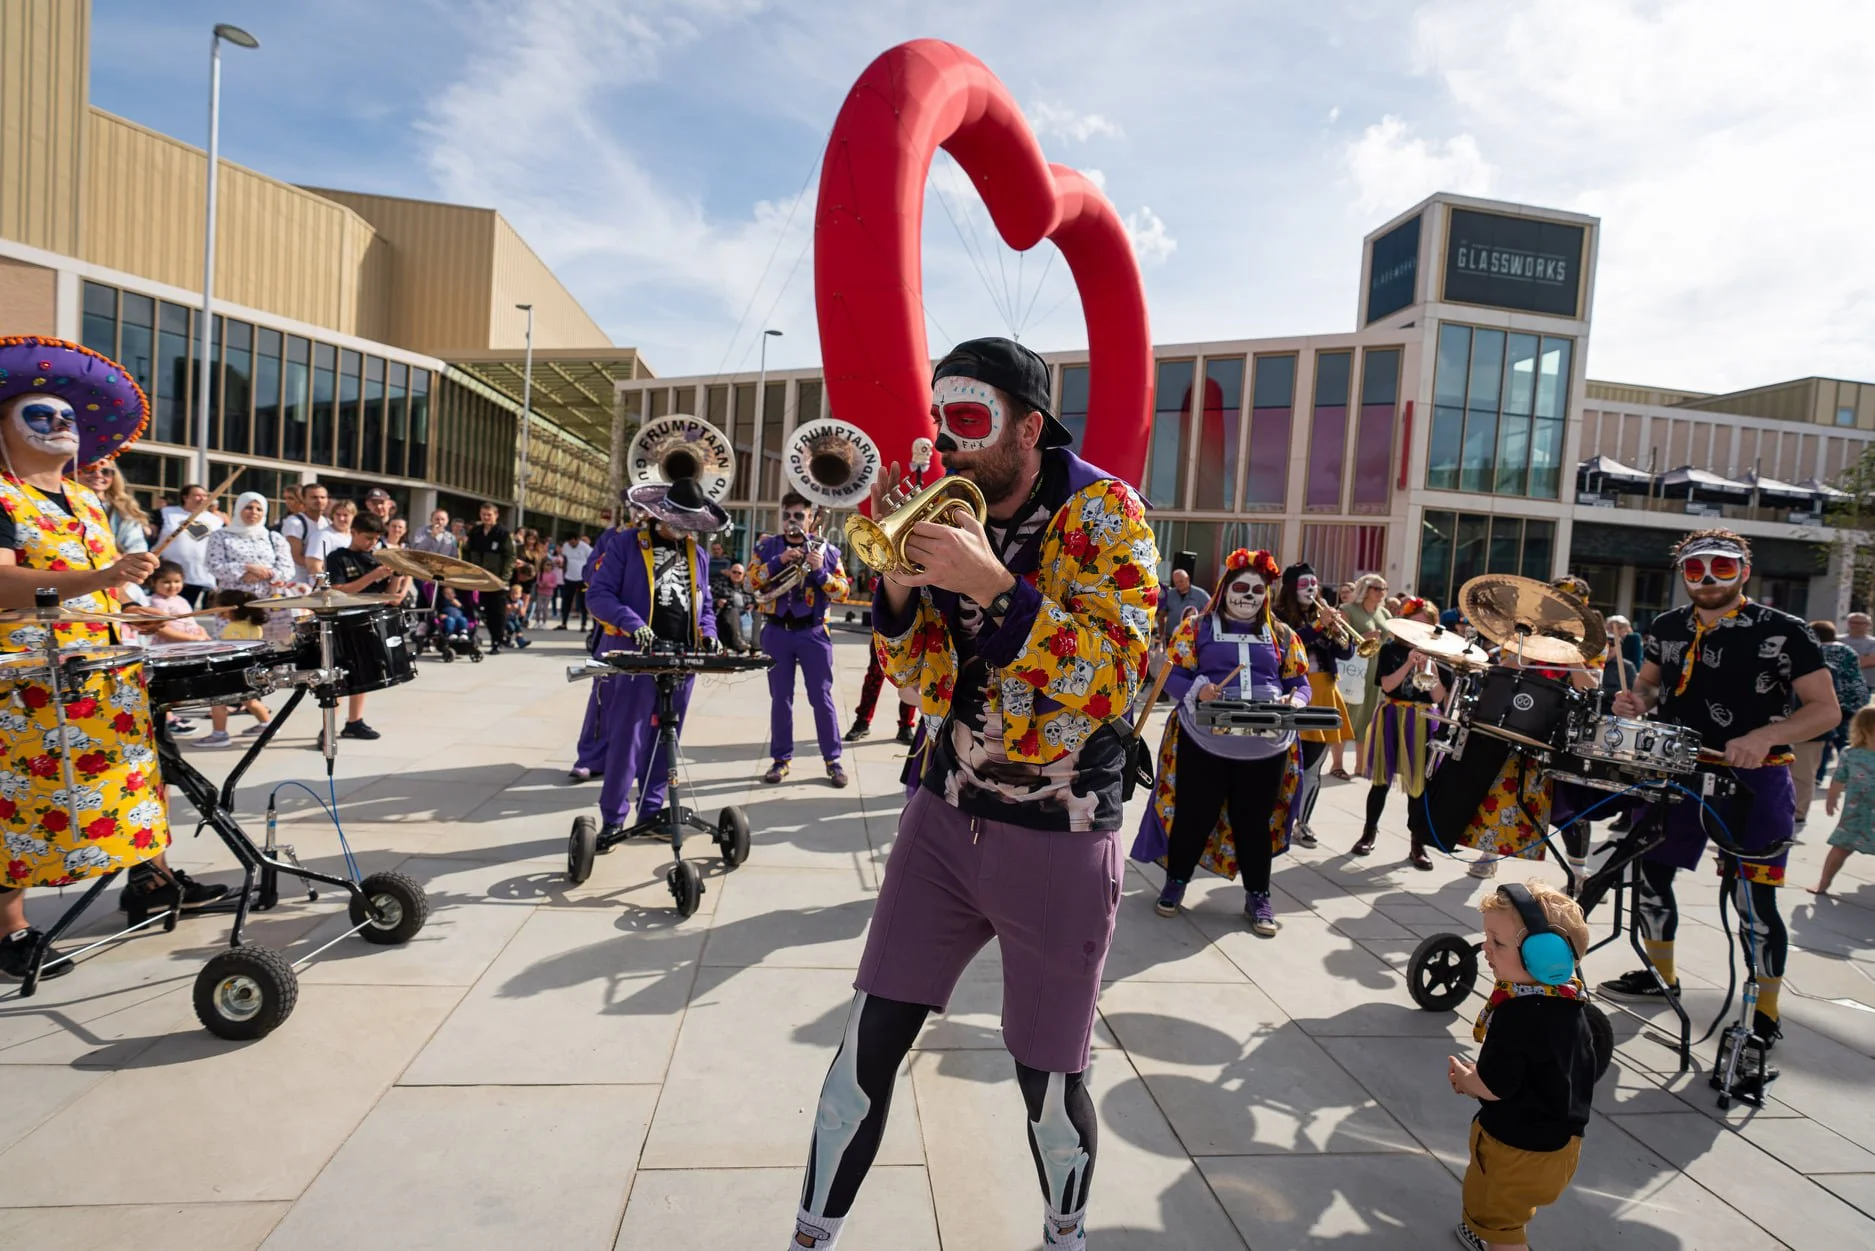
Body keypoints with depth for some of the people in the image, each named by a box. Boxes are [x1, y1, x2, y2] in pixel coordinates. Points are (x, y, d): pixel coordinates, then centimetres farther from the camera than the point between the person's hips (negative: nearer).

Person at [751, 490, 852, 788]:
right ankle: (781, 759, 17)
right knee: (780, 698, 7)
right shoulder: (769, 547, 6)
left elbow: (842, 591, -4)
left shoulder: (826, 549, 2)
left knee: (822, 697, 2)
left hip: (813, 632, -1)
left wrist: (820, 570, -19)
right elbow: (752, 581, -7)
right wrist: (779, 560, -18)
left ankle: (833, 760, 10)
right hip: (777, 632, 2)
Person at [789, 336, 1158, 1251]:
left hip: (1059, 841, -3)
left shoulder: (1104, 514, -10)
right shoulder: (956, 515, 3)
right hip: (947, 820, 4)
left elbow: (1112, 677, -21)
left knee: (1049, 1079, 10)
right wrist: (898, 574, -12)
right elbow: (918, 678, 5)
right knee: (869, 1041, 4)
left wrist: (993, 584, -30)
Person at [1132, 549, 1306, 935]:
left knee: (1256, 820, 11)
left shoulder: (1282, 634, 11)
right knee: (1194, 814, 6)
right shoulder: (1197, 627, 2)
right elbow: (1172, 675, -2)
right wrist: (1198, 690, -22)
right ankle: (1176, 881, 25)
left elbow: (1300, 683, 10)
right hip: (1205, 742, -2)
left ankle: (1258, 896, 23)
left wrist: (1293, 703, -12)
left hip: (1266, 747, 2)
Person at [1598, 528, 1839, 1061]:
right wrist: (1637, 701, -4)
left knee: (1754, 898, -3)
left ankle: (1766, 1017, 15)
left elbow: (1826, 709, -12)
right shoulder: (1667, 627, 4)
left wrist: (1765, 736, -29)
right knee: (1649, 869, 13)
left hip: (1753, 780, -5)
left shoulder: (1782, 632, -11)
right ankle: (1660, 976, 33)